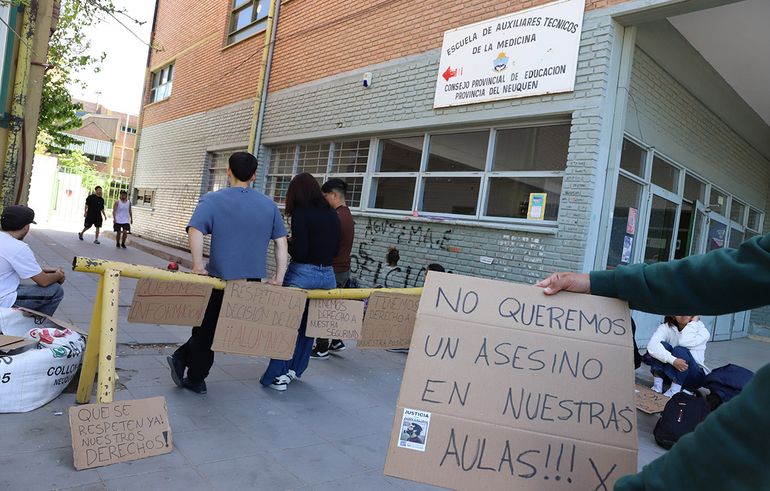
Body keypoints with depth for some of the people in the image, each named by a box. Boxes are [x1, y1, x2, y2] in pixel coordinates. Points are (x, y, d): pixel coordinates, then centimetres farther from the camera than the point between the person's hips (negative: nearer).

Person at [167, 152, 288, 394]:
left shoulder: (212, 200, -3)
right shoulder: (269, 205, 6)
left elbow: (195, 230, -21)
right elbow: (281, 242, 4)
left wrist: (198, 264, -20)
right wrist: (279, 277, 5)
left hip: (220, 279, -3)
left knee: (207, 330, 16)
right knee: (212, 330, 13)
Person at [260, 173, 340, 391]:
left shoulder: (300, 213, -10)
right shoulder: (332, 215, 7)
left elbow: (299, 252, -14)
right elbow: (335, 250, 11)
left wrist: (287, 242, 4)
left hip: (303, 273, -6)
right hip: (327, 274, 6)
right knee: (308, 324, 17)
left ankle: (278, 375, 11)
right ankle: (296, 368, 29)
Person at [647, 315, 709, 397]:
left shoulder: (702, 330, -7)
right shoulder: (666, 327, -7)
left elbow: (685, 343, -29)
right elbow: (652, 346, -27)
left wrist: (693, 322, -17)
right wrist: (673, 360, -39)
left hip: (693, 376, -1)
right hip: (671, 374, 1)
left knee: (680, 350, -29)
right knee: (662, 345, -25)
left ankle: (675, 390, -30)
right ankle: (657, 385, -25)